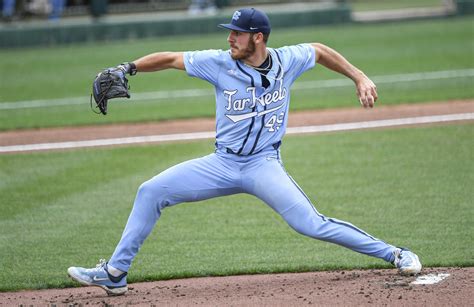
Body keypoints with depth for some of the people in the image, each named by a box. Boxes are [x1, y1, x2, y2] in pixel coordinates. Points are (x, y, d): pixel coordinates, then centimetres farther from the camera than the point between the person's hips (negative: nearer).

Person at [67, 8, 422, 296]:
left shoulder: (286, 61, -6)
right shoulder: (220, 64, -8)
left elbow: (320, 51, 12)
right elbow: (171, 58, -4)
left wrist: (360, 78, 7)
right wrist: (128, 69, -17)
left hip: (264, 165, -3)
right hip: (222, 164, 3)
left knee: (311, 223, -20)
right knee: (151, 191, -6)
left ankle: (393, 254, -7)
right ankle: (115, 273, 2)